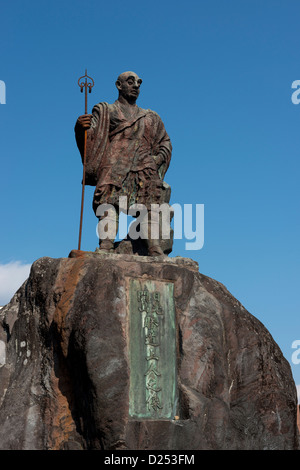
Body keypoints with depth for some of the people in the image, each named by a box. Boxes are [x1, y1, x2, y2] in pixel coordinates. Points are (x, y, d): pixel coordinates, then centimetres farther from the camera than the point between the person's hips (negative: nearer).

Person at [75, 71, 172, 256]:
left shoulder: (151, 117, 31)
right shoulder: (105, 111, 21)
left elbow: (165, 142, 28)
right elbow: (91, 135, 6)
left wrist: (158, 158, 6)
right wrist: (81, 128, -18)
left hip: (145, 169, 3)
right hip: (115, 167, -3)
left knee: (150, 208, -17)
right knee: (109, 205, -22)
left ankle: (156, 251, -27)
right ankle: (105, 250, -32)